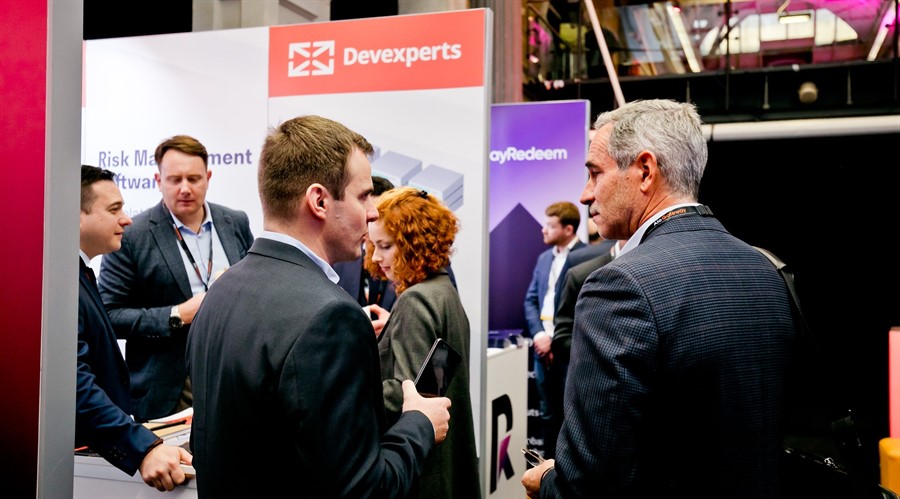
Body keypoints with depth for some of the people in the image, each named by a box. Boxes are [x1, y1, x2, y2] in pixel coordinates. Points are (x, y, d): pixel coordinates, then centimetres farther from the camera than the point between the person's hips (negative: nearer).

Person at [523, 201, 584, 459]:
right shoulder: (544, 258, 14)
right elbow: (530, 299, 13)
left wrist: (555, 340, -14)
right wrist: (538, 334, -4)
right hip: (543, 345, 7)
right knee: (547, 412, 15)